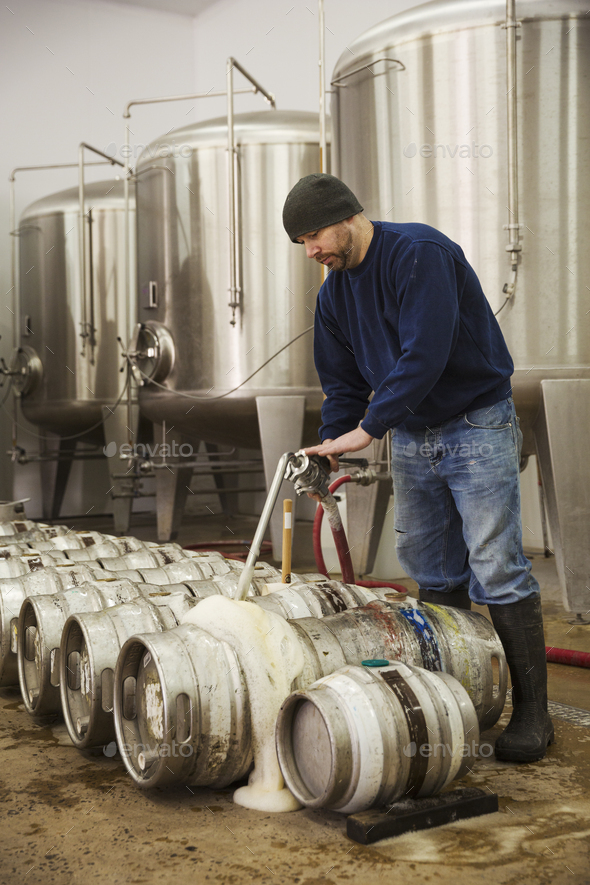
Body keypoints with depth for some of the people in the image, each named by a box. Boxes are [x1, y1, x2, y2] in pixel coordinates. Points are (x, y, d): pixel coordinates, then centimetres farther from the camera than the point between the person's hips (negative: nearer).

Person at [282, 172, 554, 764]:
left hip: (477, 430, -7)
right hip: (410, 439, 7)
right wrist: (330, 449, -2)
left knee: (497, 570, -7)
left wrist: (364, 430, -26)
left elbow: (425, 356, -27)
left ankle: (531, 711, 2)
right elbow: (343, 381, 12)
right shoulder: (335, 293, 7)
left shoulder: (421, 253, -18)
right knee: (434, 575, 10)